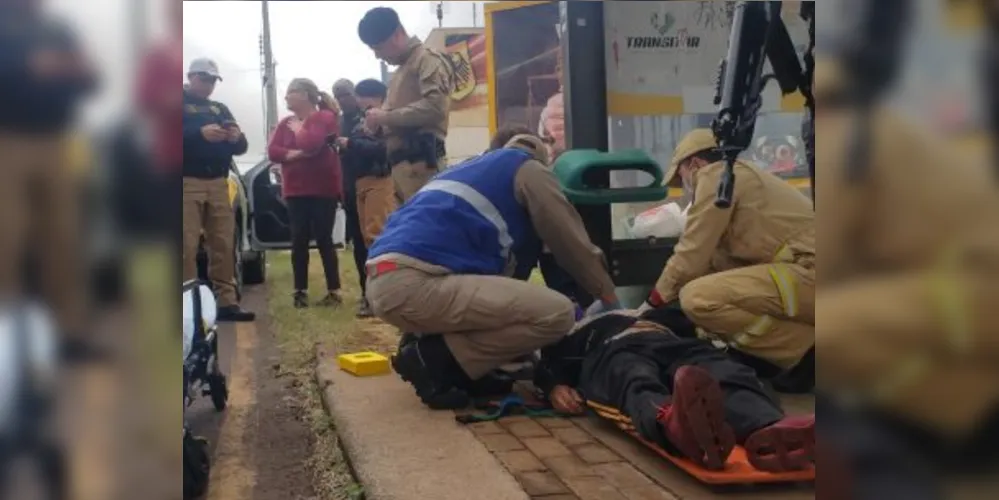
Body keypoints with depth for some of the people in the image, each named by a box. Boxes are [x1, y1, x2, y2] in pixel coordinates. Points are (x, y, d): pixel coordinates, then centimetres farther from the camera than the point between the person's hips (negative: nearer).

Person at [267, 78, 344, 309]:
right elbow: (272, 152, 0)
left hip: (323, 190, -5)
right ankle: (300, 291, 8)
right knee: (299, 240, 2)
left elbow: (311, 143, -21)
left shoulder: (326, 118, -5)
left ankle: (334, 291, 2)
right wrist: (294, 154, -15)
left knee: (323, 239, -4)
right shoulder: (286, 123, 13)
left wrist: (298, 129, -4)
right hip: (296, 191, 5)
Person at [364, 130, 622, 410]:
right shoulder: (529, 171, 12)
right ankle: (435, 358, -6)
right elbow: (572, 243, 11)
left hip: (384, 279, 9)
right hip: (414, 284, -9)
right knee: (557, 314, -10)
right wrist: (609, 298, 24)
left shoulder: (472, 169, 35)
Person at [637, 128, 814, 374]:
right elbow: (708, 255, 25)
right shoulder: (738, 178, 25)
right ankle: (801, 346, 8)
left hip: (807, 273, -10)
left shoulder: (716, 175, -3)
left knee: (697, 297, -19)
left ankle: (804, 352, -11)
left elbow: (693, 253, -4)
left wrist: (654, 303, 8)